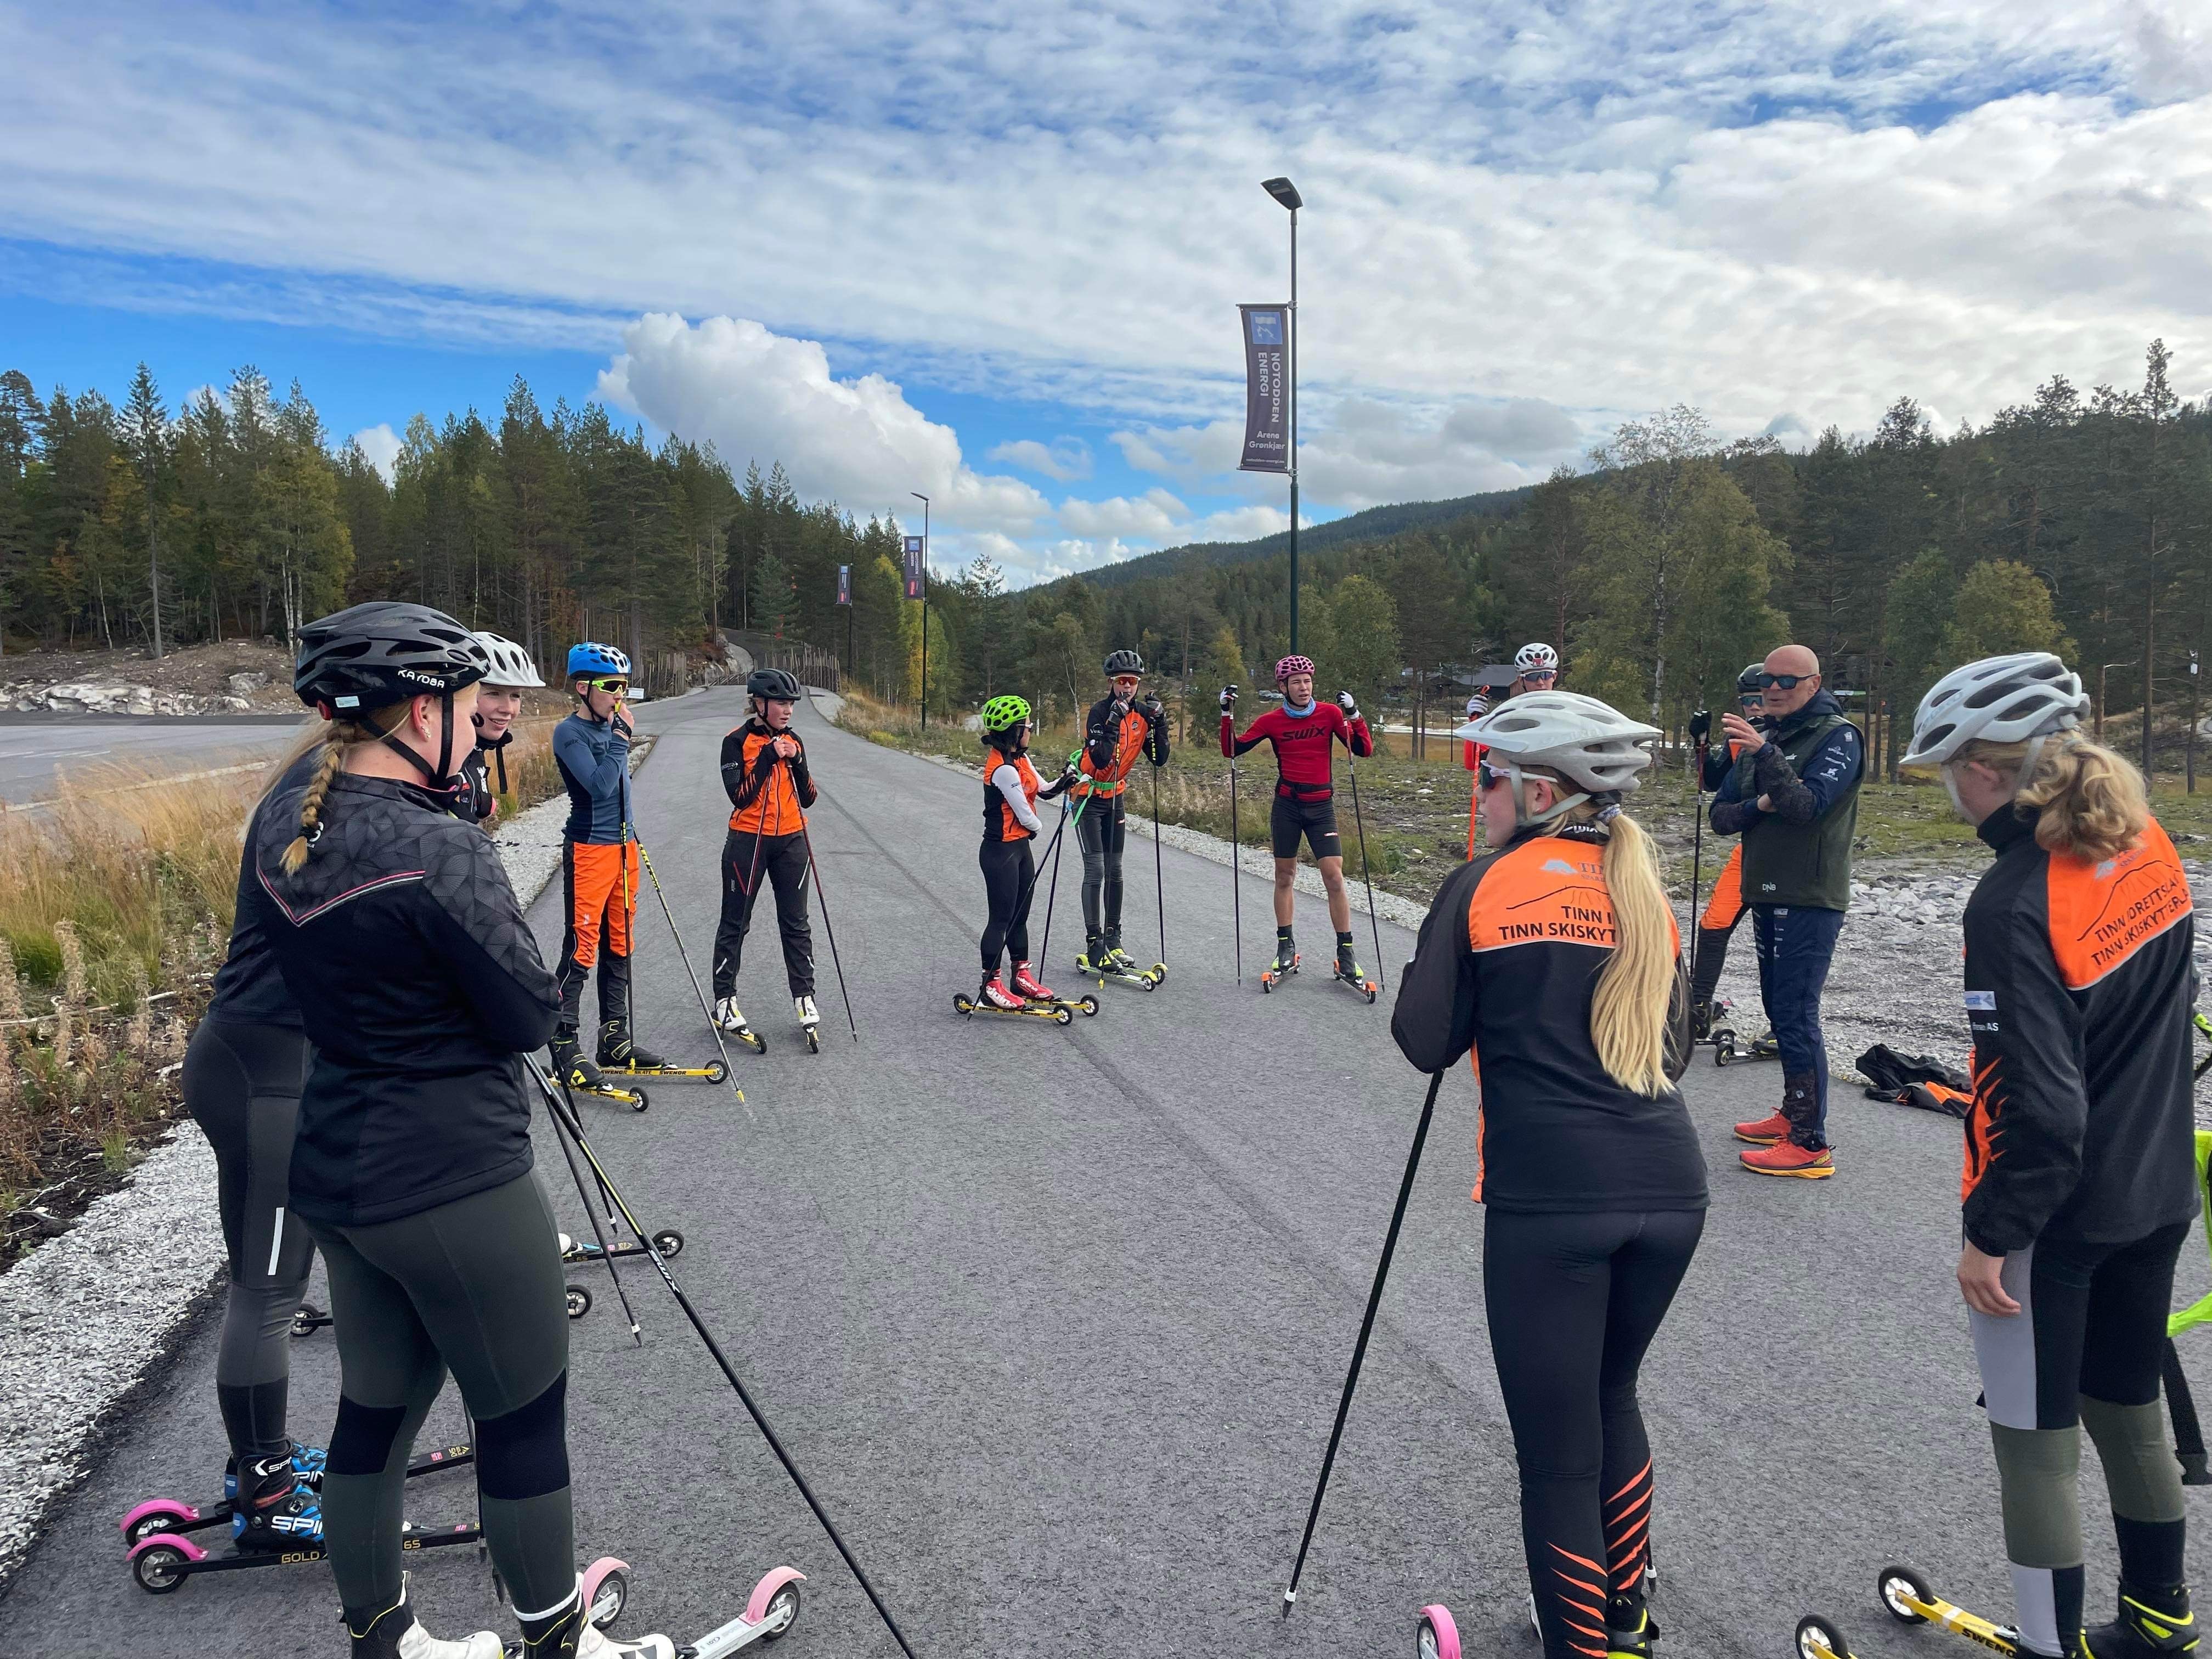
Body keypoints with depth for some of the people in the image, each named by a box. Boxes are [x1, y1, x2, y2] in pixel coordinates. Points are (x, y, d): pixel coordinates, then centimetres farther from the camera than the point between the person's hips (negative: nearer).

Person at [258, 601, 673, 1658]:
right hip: (454, 1185, -8)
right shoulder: (438, 851, -26)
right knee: (523, 1418, 11)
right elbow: (531, 1019, -18)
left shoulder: (281, 825, 0)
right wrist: (522, 975, -1)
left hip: (332, 1170, 8)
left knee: (376, 1406, 22)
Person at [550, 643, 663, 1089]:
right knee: (581, 949, -7)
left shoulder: (611, 727, 12)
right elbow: (600, 785, -24)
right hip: (589, 850, -8)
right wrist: (620, 737, -18)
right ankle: (564, 1047, 0)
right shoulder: (570, 733, -12)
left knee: (619, 947, 12)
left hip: (624, 847, 8)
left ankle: (615, 1040, 21)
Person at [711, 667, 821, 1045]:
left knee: (796, 922, 7)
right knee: (735, 923, 6)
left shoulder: (793, 741, 7)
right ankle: (724, 1000, 15)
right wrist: (768, 758, -19)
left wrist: (797, 763, -10)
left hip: (791, 841, 4)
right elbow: (739, 797, -16)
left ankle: (804, 996, 15)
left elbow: (808, 799, 5)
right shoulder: (738, 741, -7)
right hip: (747, 840, -4)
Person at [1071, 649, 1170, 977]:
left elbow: (1159, 759, -3)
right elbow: (1100, 759, -30)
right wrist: (1114, 722, -36)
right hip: (1088, 796, -6)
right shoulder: (1100, 712, -19)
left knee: (1114, 870, 9)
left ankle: (1113, 942, 19)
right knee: (1096, 869, -11)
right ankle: (1094, 948, -9)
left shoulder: (1143, 712, -1)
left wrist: (1160, 724, -15)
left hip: (1115, 796, 6)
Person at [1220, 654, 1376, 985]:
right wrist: (1227, 714, -8)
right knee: (1284, 875, 7)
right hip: (1287, 805, 1)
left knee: (1334, 876, -8)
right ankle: (1285, 946, 20)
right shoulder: (1272, 721, 0)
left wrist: (1353, 714, -19)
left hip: (1321, 806, -1)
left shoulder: (1330, 713, -1)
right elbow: (1232, 750, 2)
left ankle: (1345, 952, 0)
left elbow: (1364, 750, -6)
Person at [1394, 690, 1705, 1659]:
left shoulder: (1483, 887, -3)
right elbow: (1671, 1050, 16)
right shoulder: (1646, 895, 11)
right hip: (1669, 1189, 6)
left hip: (1550, 1198, -6)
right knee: (1610, 1395, 27)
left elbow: (1425, 1043, -1)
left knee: (1557, 1450, 7)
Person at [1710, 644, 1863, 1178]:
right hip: (1767, 894, 8)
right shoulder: (1759, 736, 14)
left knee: (1796, 1015, -10)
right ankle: (1793, 1115, 29)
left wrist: (1766, 754, -32)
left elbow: (1809, 806, -22)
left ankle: (1811, 1145, -5)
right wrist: (1758, 805, -11)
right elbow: (1721, 817, 9)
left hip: (1810, 899, -8)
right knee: (1779, 1009, 16)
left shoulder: (1837, 736, -7)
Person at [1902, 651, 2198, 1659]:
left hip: (2055, 1213, -8)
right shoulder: (2147, 846, -2)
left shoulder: (2012, 906, -27)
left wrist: (1989, 1235, -16)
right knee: (2131, 1409, 25)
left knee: (2037, 1442, 8)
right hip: (2156, 1195, 8)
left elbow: (2039, 1106, -25)